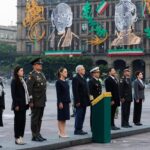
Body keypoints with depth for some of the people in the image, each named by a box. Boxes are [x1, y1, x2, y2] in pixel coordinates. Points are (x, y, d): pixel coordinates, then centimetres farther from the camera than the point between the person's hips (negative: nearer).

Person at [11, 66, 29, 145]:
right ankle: (17, 138, 6)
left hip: (23, 105, 8)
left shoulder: (22, 80, 14)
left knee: (23, 120, 8)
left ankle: (21, 137, 15)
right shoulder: (14, 81, -9)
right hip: (18, 105, -8)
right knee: (18, 121, -1)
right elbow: (13, 94, -13)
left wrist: (27, 103, 11)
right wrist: (16, 105, -17)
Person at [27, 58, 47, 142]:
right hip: (35, 102, -8)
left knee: (39, 118, 12)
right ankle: (35, 136, 5)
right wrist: (31, 101, -19)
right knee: (35, 118, -1)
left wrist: (44, 99, 16)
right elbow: (29, 89, -16)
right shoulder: (32, 75, -11)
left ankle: (38, 134, 19)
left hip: (42, 101, 8)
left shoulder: (42, 74, 14)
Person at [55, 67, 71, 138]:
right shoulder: (58, 82, -9)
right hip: (61, 101, -8)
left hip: (66, 102, 8)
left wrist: (69, 101, 13)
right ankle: (61, 133, 3)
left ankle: (63, 132, 14)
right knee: (61, 118, -1)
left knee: (64, 118, 9)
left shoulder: (66, 82, 13)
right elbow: (58, 93, -14)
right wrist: (60, 102, -18)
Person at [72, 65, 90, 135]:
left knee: (82, 116, 11)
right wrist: (77, 101, -21)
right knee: (79, 116, -4)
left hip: (84, 101, 9)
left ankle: (80, 129, 16)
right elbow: (75, 91, -17)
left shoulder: (83, 79, 18)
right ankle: (77, 130, 1)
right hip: (79, 101, -9)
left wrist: (88, 99, 14)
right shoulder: (76, 79, -11)